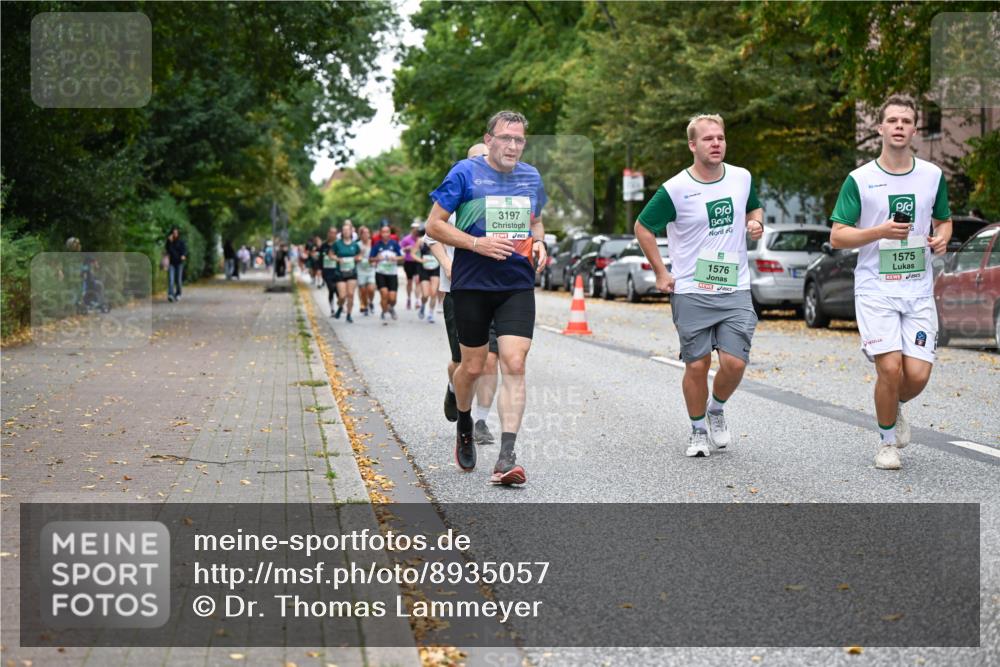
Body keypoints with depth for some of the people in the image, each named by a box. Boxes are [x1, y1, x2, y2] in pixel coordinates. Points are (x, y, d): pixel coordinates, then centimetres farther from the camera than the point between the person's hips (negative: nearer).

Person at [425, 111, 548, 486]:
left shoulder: (531, 177, 10)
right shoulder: (465, 173, -5)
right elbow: (434, 225, -5)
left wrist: (538, 243, 4)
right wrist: (478, 244, -17)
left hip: (518, 286, 2)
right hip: (472, 285, -2)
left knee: (514, 365, -11)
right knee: (473, 366, 8)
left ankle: (506, 458, -13)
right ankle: (464, 424, 41)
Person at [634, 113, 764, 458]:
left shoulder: (742, 178, 4)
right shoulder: (675, 189, -8)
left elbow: (754, 208, 25)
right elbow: (643, 227, 3)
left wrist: (756, 222, 1)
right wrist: (661, 273, 1)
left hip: (736, 290, 3)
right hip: (691, 292, -2)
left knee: (735, 362, -9)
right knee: (697, 365, 0)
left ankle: (716, 410, 22)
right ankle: (698, 431, 21)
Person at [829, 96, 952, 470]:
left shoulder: (932, 176, 7)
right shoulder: (860, 180, -1)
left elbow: (944, 220, 22)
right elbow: (837, 237, -2)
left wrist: (942, 238, -2)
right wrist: (881, 232, -17)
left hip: (919, 291, 3)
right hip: (875, 289, -2)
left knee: (918, 374, -7)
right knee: (890, 368, -15)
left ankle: (895, 408, 30)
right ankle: (887, 442, 10)